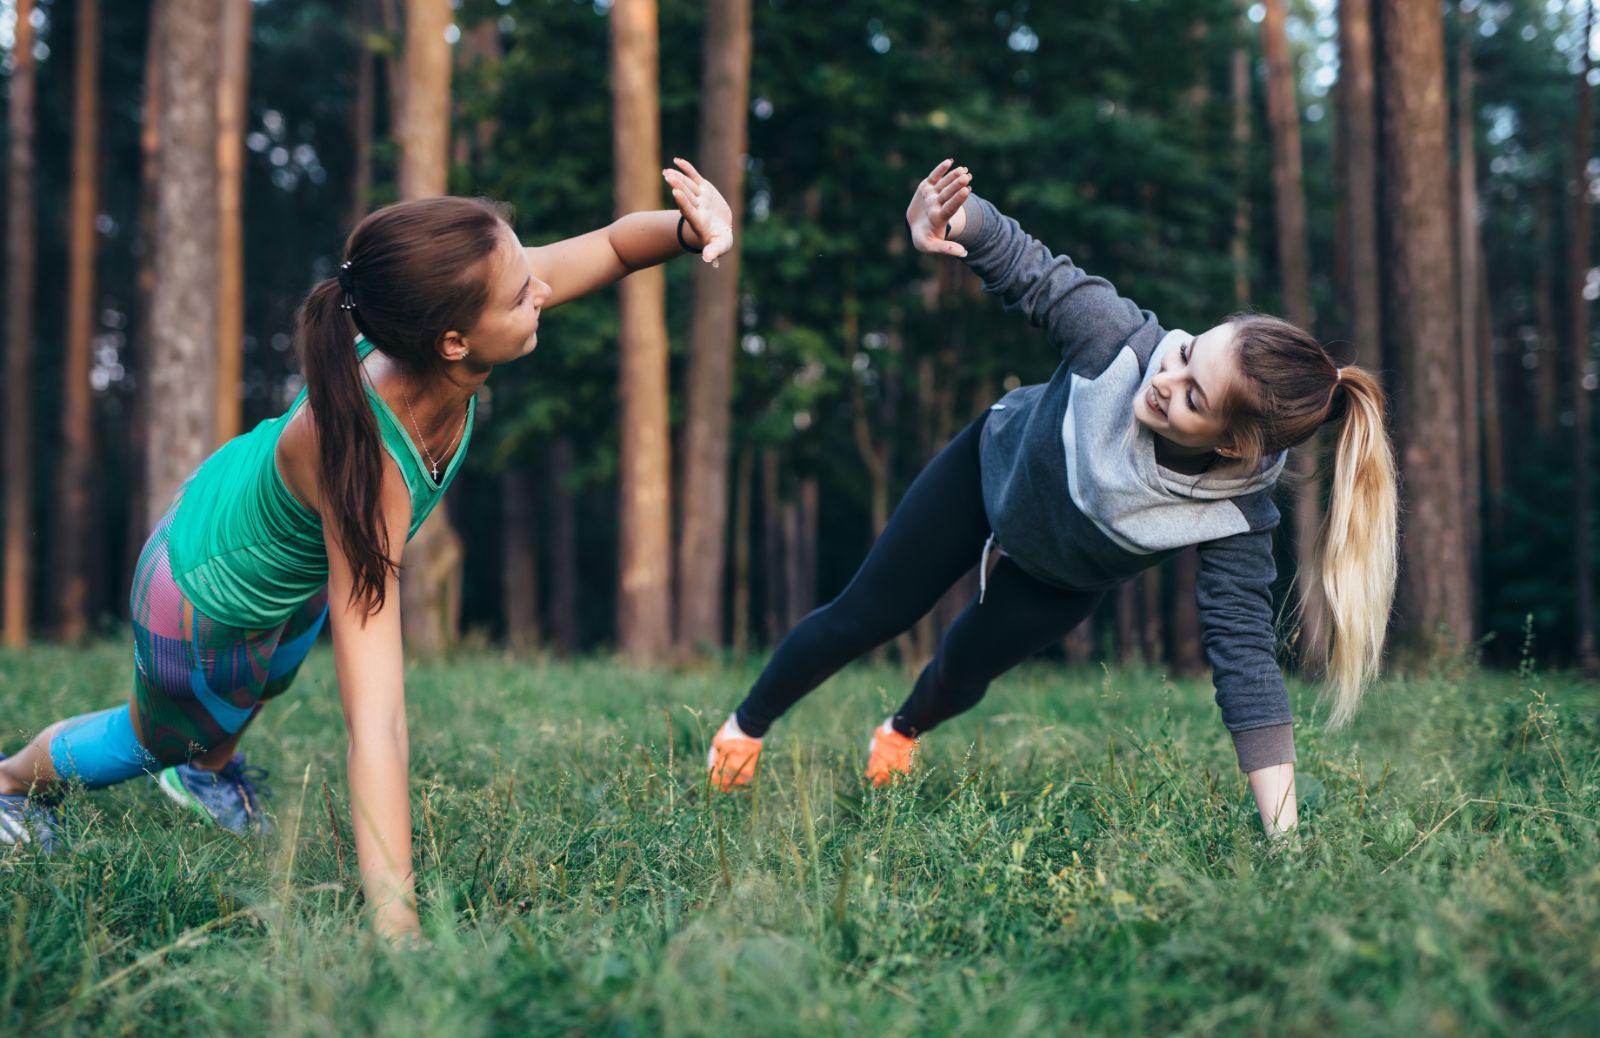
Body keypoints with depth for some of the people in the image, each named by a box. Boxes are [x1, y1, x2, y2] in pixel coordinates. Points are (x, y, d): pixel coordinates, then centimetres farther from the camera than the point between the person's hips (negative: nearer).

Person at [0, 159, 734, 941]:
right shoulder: (362, 466, -49)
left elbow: (608, 245, -18)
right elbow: (375, 717, -51)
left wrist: (687, 228, -41)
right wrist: (395, 924, -54)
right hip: (209, 599, -5)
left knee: (264, 683, 37)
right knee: (161, 740, 28)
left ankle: (207, 769, 69)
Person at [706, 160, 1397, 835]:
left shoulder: (1233, 520, -41)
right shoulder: (1125, 340, -41)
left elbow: (1244, 658, -42)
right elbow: (1030, 272, -30)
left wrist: (1282, 833, -49)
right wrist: (952, 223, -53)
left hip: (1064, 581, 0)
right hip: (993, 465, 0)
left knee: (963, 669, 14)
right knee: (862, 617, 9)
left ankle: (903, 733, 56)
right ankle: (744, 729, 38)